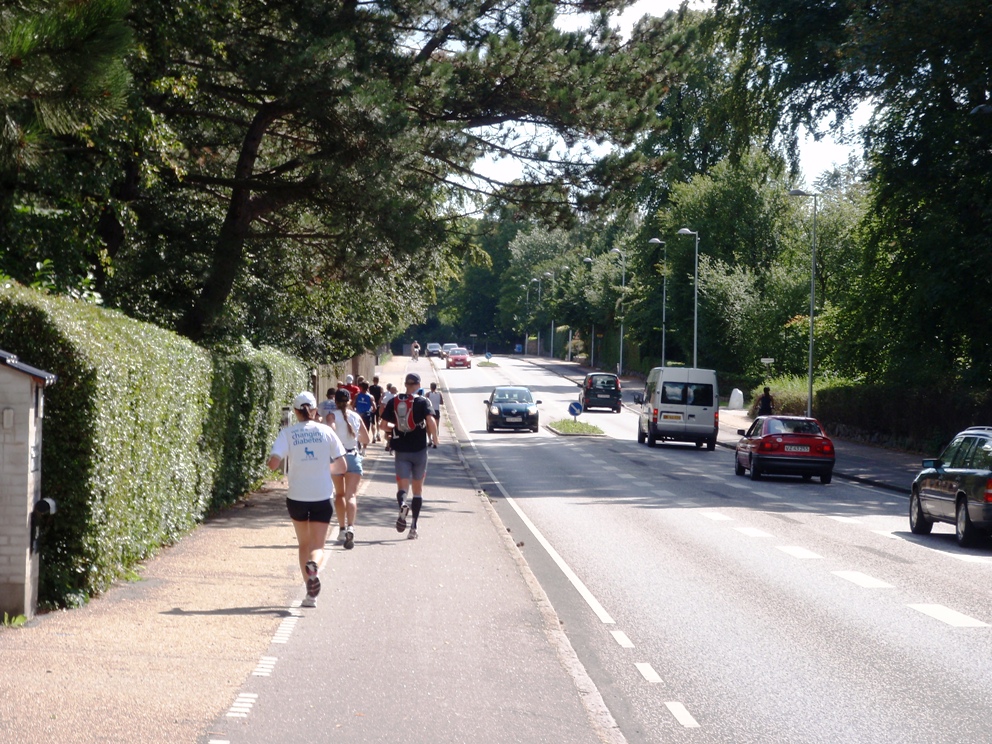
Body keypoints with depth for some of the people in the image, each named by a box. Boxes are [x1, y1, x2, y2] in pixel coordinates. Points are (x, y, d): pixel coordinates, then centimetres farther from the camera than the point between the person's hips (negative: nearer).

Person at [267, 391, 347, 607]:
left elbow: (273, 464, -14)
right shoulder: (326, 431, -1)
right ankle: (313, 565, -30)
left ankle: (311, 592, 14)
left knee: (303, 544, 18)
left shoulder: (287, 433, -4)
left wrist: (272, 462, 9)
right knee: (317, 547, 5)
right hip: (322, 498, 0)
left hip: (297, 498, 1)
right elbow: (342, 467, 0)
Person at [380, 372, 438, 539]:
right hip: (419, 450, -1)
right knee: (418, 489, 11)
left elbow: (385, 424, 3)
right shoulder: (423, 401, -5)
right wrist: (434, 437, -3)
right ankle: (414, 526, 6)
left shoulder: (394, 401, 3)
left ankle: (402, 505, -34)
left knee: (402, 487, 2)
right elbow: (431, 421, -19)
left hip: (401, 450, 1)